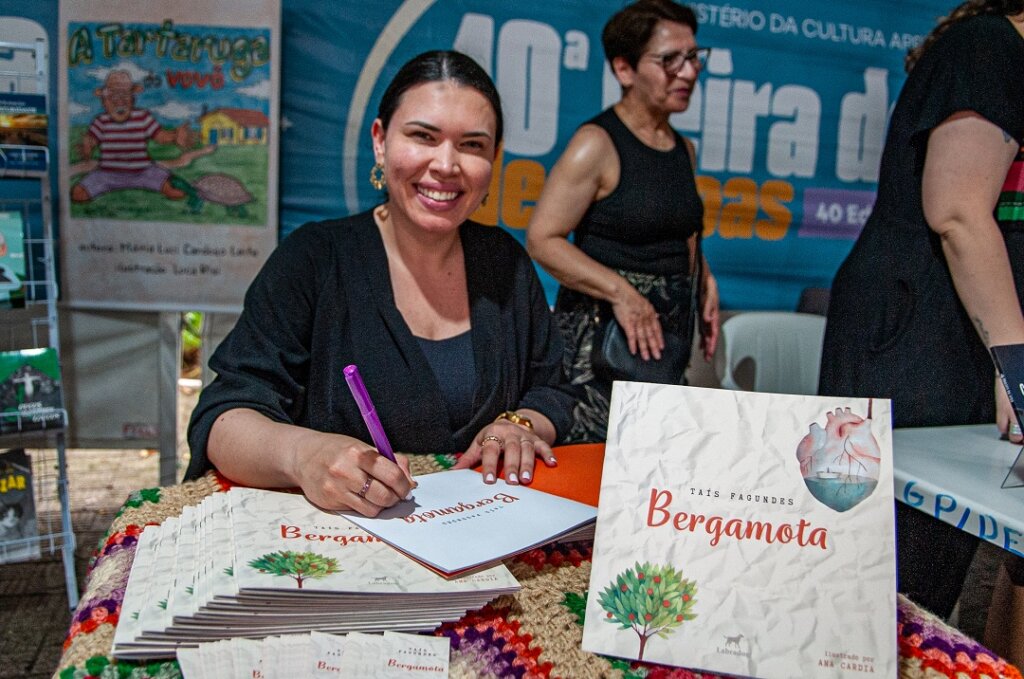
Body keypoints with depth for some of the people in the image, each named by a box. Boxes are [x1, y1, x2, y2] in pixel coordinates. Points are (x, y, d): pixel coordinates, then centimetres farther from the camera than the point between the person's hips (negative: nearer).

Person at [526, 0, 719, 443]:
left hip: (668, 337, 7)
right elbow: (542, 240, -16)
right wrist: (621, 292, -22)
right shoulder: (598, 143, -10)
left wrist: (705, 282, 11)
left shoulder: (683, 149, 13)